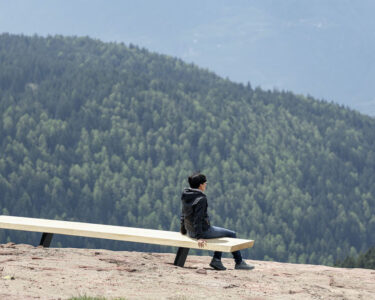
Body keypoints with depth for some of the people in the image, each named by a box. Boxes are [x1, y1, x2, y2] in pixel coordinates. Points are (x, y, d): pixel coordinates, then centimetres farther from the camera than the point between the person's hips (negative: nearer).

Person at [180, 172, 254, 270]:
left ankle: (216, 260, 21)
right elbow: (198, 218, -27)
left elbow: (183, 214, 15)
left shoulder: (185, 196, 5)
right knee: (231, 234, 7)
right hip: (203, 231, -9)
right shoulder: (201, 198, -21)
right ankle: (239, 263, 13)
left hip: (190, 231, 9)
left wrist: (183, 230, 27)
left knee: (222, 232, 29)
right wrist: (199, 237, -28)